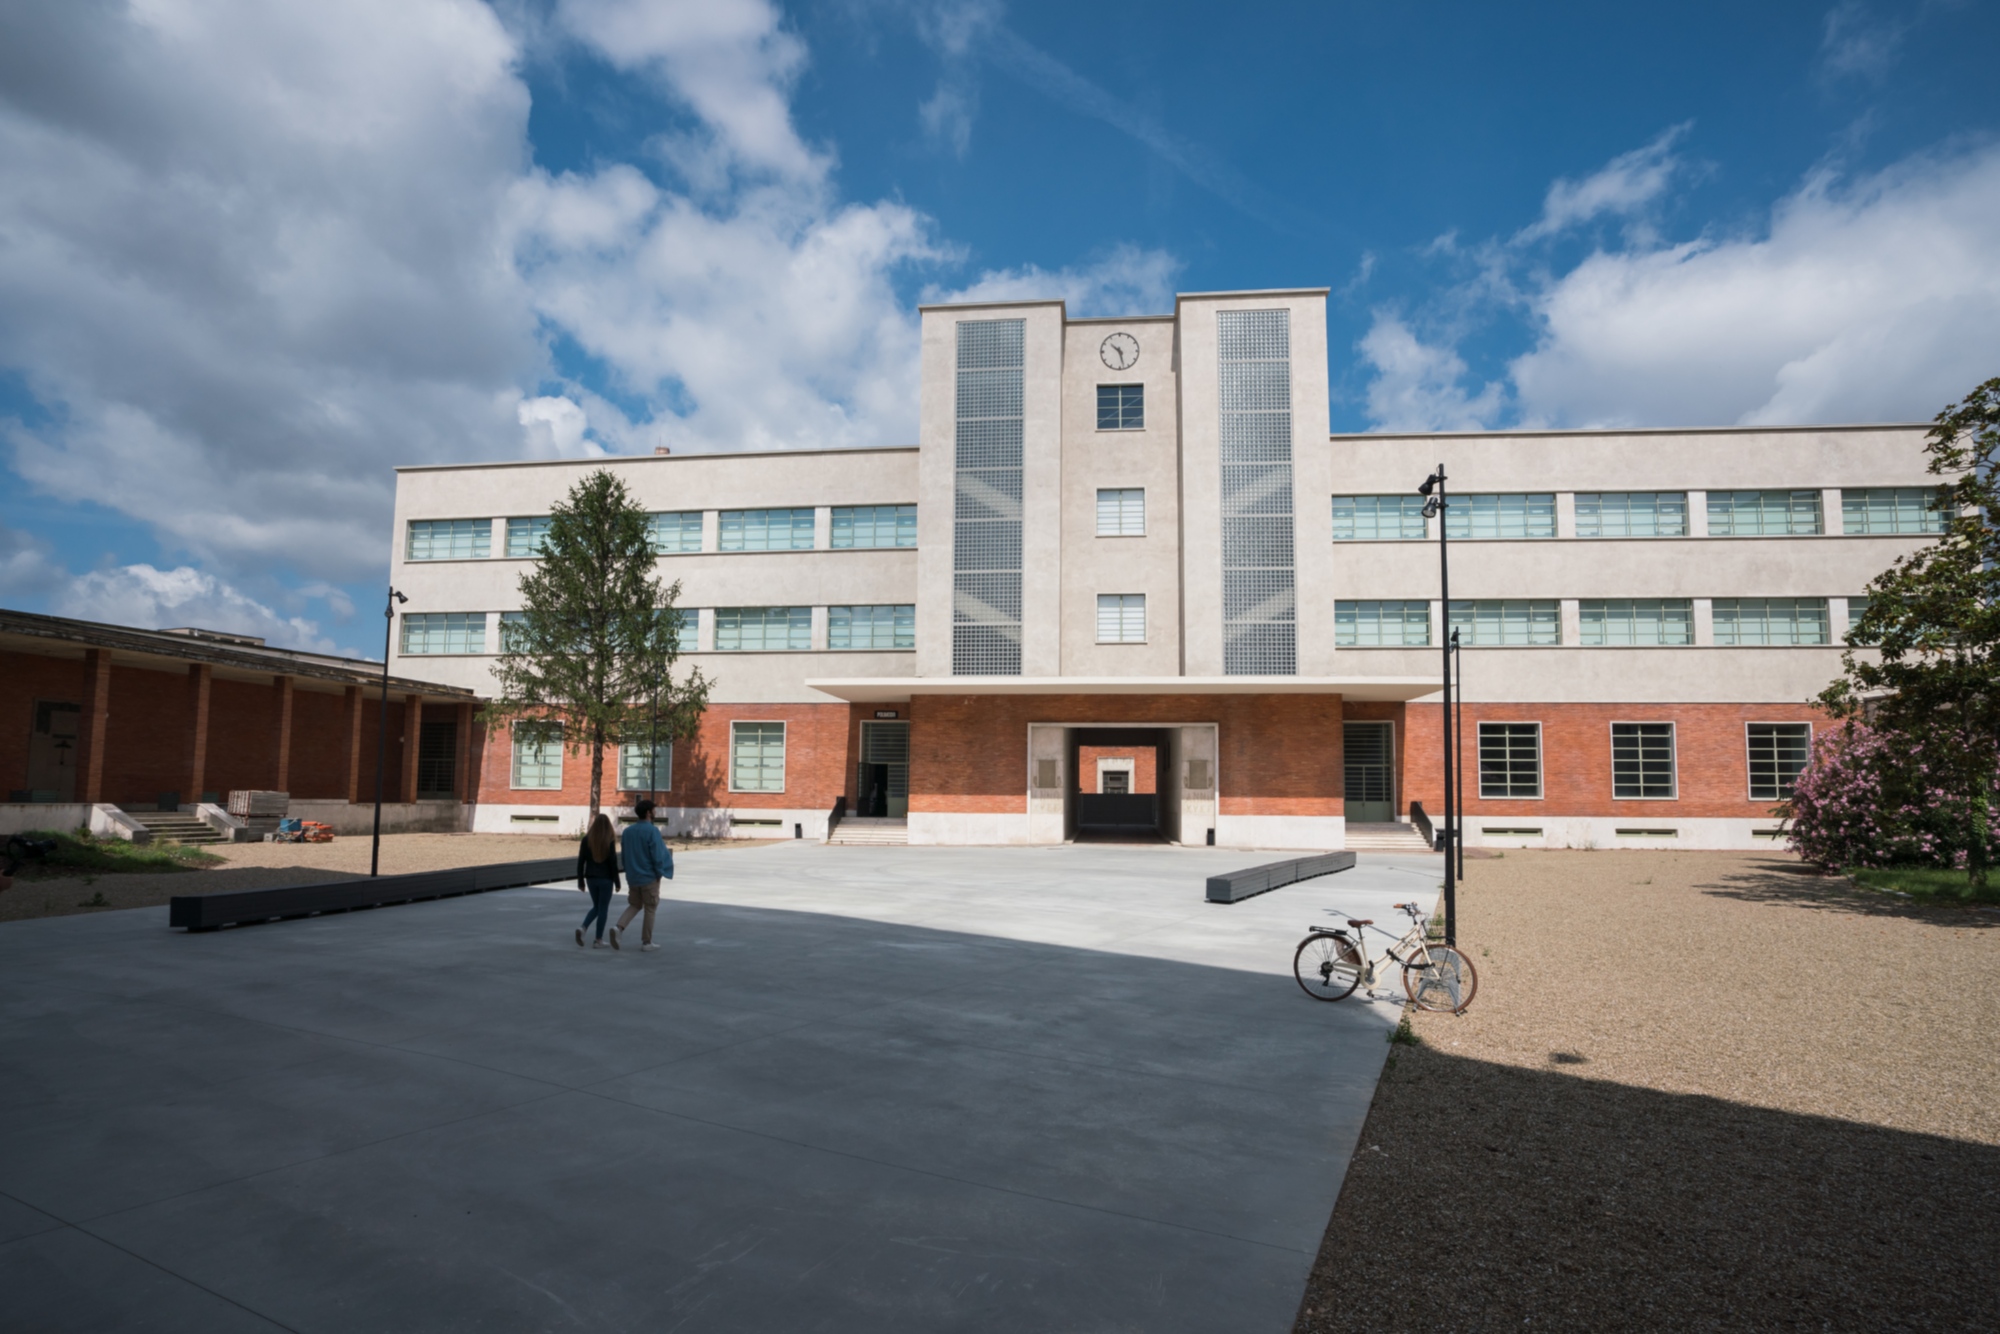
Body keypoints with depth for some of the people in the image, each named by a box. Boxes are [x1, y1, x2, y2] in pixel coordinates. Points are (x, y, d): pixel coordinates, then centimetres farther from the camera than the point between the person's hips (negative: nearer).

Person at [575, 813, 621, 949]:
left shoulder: (586, 839, -1)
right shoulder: (610, 841, -11)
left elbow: (580, 861, 1)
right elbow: (613, 863, -11)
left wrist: (580, 880, 9)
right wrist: (617, 881, -3)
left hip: (591, 878, 4)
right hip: (605, 879, -4)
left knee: (596, 906, 19)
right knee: (603, 908, 5)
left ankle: (582, 928, -3)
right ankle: (598, 940, 7)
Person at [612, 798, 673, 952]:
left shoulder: (628, 831, 3)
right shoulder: (652, 831, -17)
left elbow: (625, 854, 12)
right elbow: (658, 855, -19)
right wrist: (667, 852, 2)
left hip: (632, 876, 6)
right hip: (649, 877, -6)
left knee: (634, 905, 18)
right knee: (650, 909, 7)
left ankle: (618, 928, -6)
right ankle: (646, 942, 12)